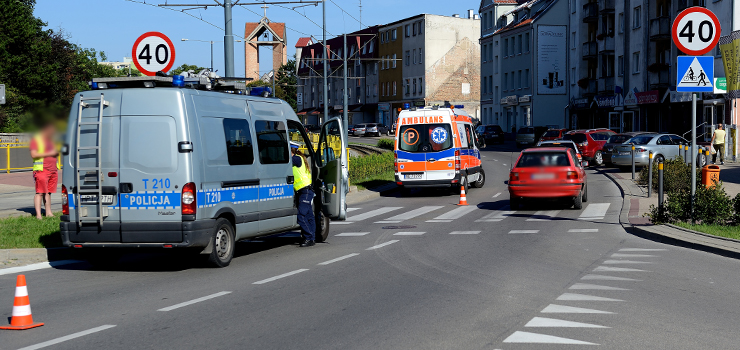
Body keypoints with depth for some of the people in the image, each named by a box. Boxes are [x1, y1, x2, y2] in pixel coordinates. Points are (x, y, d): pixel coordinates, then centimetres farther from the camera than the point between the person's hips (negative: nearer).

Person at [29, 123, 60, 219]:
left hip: (52, 170, 7)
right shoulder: (36, 140, -2)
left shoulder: (50, 141, 23)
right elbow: (33, 154, -12)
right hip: (41, 170, -7)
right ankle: (38, 214, -14)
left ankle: (48, 212, 9)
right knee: (40, 192, -11)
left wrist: (56, 152, 11)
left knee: (48, 192, 7)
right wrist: (49, 153, -14)